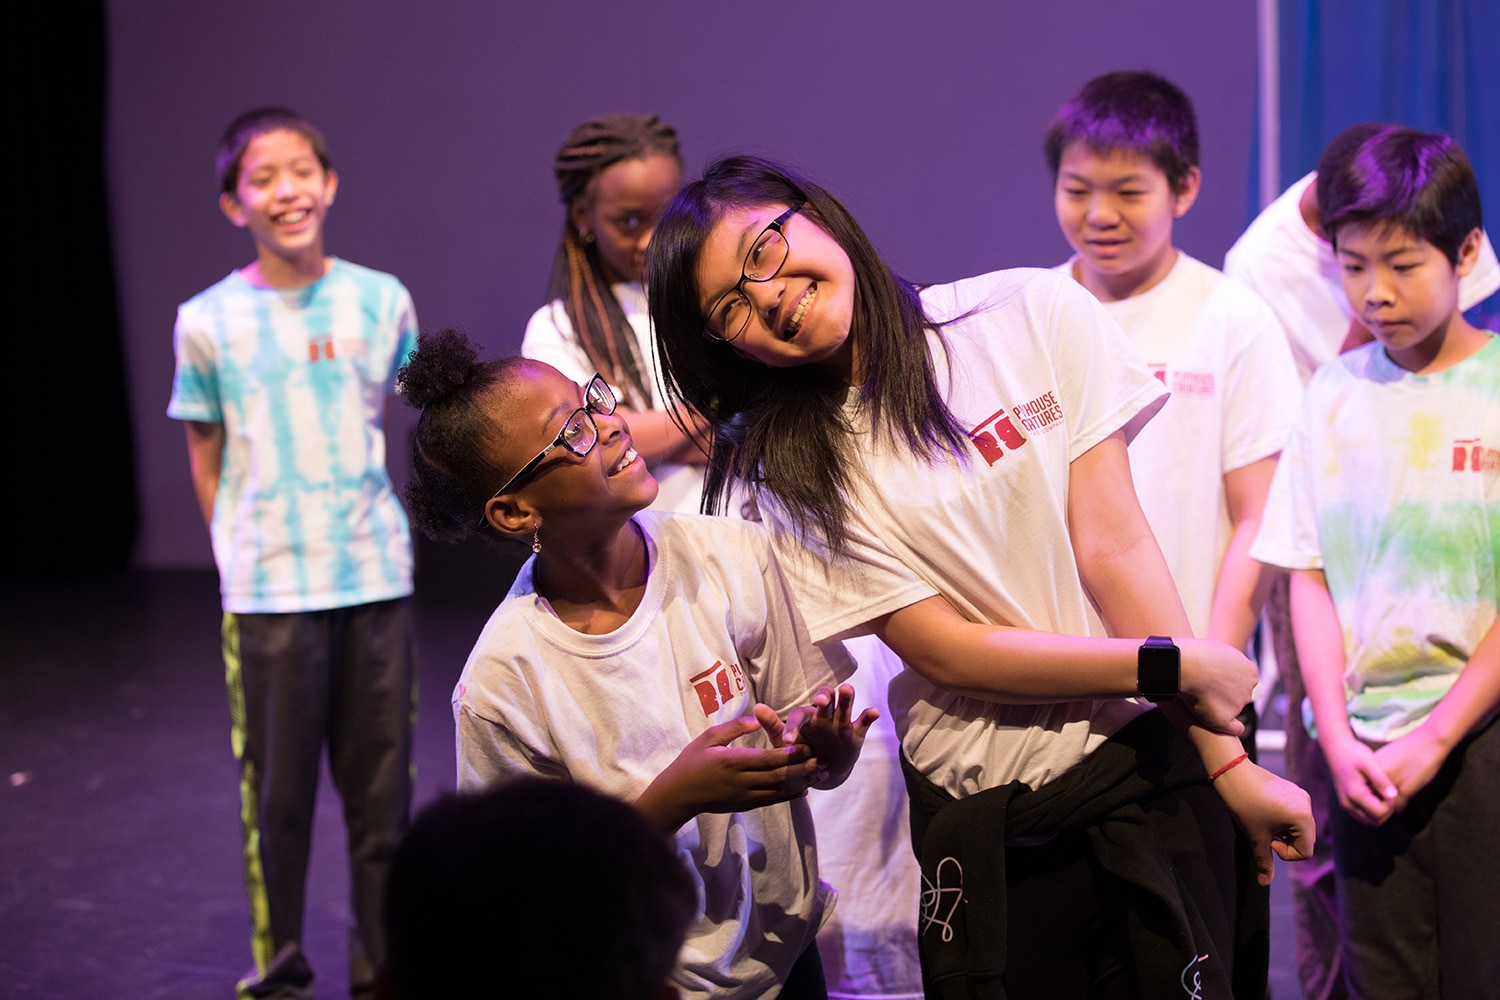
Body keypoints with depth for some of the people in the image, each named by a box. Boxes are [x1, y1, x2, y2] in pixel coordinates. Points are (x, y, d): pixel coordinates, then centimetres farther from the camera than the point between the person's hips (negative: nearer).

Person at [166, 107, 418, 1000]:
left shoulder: (381, 300, 1)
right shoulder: (209, 320, -3)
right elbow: (206, 458, 7)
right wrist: (243, 549, 3)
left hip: (378, 579, 2)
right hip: (268, 591, -2)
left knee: (382, 786, 7)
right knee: (277, 792, 5)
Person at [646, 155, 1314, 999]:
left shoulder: (1031, 314, -1)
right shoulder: (796, 473, -2)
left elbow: (1114, 545, -6)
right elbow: (945, 651, -7)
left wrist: (1231, 765, -8)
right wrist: (1175, 667, -13)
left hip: (1155, 763, 0)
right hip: (987, 819, 0)